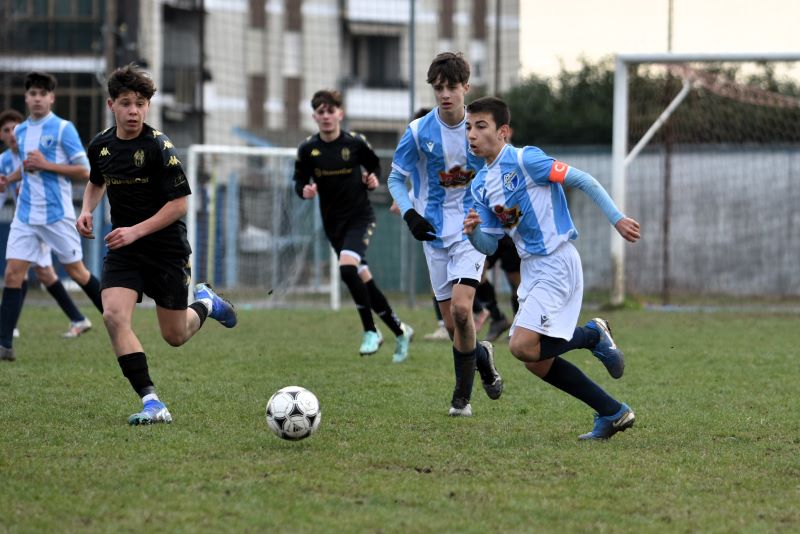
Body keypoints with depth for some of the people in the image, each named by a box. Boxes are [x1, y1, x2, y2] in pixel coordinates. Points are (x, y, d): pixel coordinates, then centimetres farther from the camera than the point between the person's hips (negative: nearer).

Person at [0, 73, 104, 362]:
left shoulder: (63, 129, -6)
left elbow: (83, 172, -9)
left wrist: (46, 165, -16)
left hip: (57, 215, -5)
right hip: (25, 215, 5)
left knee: (76, 270, 5)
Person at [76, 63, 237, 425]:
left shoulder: (159, 147, -16)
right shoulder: (101, 145, 1)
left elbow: (179, 203, -15)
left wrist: (135, 231, -22)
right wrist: (87, 210, 3)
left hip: (166, 249, -4)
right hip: (122, 249, 4)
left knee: (175, 336, 7)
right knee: (114, 315, -22)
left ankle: (206, 303, 43)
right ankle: (152, 404, -21)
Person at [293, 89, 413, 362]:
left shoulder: (355, 142, -7)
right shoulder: (308, 149, -2)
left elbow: (374, 165, 11)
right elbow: (299, 182, 6)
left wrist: (373, 179, -10)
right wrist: (304, 191, -16)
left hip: (360, 217, -4)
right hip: (333, 223, 4)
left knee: (347, 267, -27)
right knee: (364, 279, 7)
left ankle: (370, 332, -13)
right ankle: (400, 332, 25)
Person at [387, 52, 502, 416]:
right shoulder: (419, 132, -5)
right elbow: (396, 178, 6)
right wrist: (410, 214, -10)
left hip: (473, 230, -2)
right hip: (436, 233, 2)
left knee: (460, 308, -21)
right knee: (451, 323, 5)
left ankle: (462, 396, -7)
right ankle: (482, 356, 38)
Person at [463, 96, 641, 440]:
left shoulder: (524, 160, -13)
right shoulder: (480, 185, 10)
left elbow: (583, 181, -11)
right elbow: (489, 246, 12)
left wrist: (617, 219, -14)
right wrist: (473, 232, -10)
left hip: (556, 265, -9)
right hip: (531, 269, 9)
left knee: (522, 346, -20)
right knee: (537, 363, 6)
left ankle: (593, 336, 5)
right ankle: (613, 412, 16)